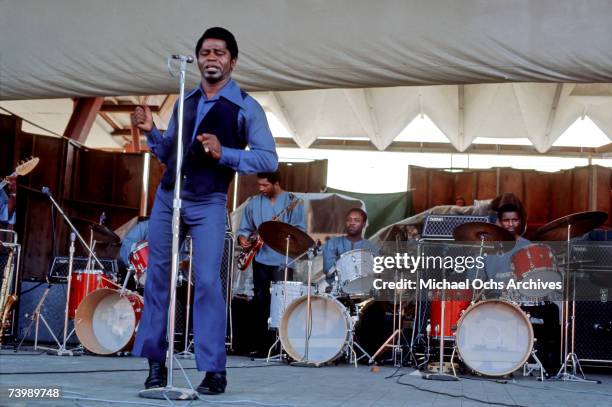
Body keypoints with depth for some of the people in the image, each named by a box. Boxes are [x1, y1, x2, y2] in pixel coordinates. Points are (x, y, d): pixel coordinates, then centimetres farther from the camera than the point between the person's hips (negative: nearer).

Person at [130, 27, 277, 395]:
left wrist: (223, 153, -23)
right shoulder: (184, 101, 14)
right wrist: (151, 132, 0)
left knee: (208, 281, -10)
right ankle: (156, 361, 16)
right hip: (167, 198, 5)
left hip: (208, 205, -5)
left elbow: (269, 159, -11)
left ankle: (215, 370, -2)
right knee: (157, 276, 6)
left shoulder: (246, 108, -3)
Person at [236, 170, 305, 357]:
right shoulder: (254, 203, 12)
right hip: (260, 258, 4)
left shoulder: (293, 202, 0)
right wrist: (243, 238, -3)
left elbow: (300, 231, -4)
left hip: (282, 259, -4)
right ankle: (261, 346, 11)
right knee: (260, 301, 6)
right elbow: (245, 227, 17)